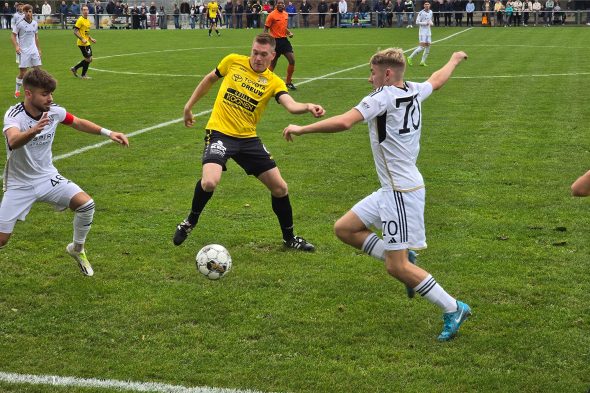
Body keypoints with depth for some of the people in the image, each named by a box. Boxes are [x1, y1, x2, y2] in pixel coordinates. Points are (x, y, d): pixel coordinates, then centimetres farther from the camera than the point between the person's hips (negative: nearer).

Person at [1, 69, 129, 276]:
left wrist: (108, 132, 2)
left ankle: (77, 249, 10)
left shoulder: (54, 111, -9)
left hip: (47, 177, 4)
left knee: (86, 204, -16)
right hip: (19, 185, -4)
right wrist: (33, 130, -67)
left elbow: (78, 123, 12)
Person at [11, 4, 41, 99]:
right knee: (22, 72, -2)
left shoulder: (35, 23, 7)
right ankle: (17, 91, 14)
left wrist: (38, 49, 18)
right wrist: (16, 46, -20)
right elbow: (13, 35, -6)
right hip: (23, 51, -5)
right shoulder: (19, 23, -8)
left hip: (34, 50, 5)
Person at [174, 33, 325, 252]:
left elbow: (292, 106, -21)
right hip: (220, 133, -2)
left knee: (280, 187, 3)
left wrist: (309, 107, -42)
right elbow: (210, 79, 17)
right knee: (209, 182, -28)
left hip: (248, 138, 3)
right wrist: (189, 106, 19)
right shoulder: (233, 62, -1)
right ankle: (190, 222, 3)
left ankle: (289, 238, 25)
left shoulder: (273, 82, -2)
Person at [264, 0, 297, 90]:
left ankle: (288, 82, 10)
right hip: (275, 41, -6)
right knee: (273, 64, 1)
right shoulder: (272, 15, -9)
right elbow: (266, 29, -6)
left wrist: (289, 33, 5)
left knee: (292, 60, -4)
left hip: (284, 40, 6)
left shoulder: (286, 14, 10)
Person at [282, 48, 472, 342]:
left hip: (401, 193, -10)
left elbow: (343, 122, -31)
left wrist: (301, 129, -21)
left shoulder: (382, 98, -18)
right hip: (392, 189, 10)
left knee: (397, 268, -6)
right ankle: (405, 262, 15)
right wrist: (454, 60, 51)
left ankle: (453, 310, 5)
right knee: (344, 229, 12)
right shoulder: (414, 92, 7)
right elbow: (437, 80, 30)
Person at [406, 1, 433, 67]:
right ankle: (410, 57, -7)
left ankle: (422, 61, 9)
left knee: (428, 47, 3)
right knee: (422, 46, -15)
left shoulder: (431, 12, 11)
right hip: (422, 32, -7)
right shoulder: (421, 13, -11)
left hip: (428, 32, 7)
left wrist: (431, 23, 6)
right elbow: (417, 22, -13)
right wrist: (425, 23, -19)